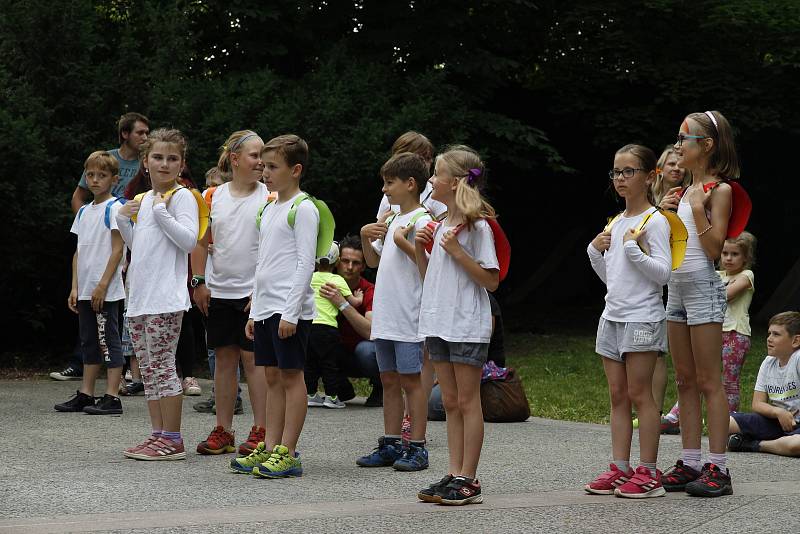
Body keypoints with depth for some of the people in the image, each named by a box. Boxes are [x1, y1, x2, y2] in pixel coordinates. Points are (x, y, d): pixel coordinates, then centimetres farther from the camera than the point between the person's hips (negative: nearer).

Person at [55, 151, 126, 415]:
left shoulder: (114, 208, -7)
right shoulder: (84, 212, 15)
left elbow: (117, 249, -11)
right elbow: (79, 252, 16)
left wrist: (102, 285, -16)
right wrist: (75, 287, 9)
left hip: (106, 291, -7)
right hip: (86, 291, 7)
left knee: (108, 341, -5)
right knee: (88, 342, 11)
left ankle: (111, 398, -3)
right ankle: (85, 395, 16)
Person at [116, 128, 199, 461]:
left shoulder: (182, 196, -5)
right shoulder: (144, 200, 18)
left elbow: (189, 240, -16)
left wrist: (161, 212, -18)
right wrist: (123, 219, 9)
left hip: (165, 298, -9)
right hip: (139, 296, 9)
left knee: (162, 365, -8)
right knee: (147, 368, 10)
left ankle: (172, 440, -4)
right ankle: (159, 435, 16)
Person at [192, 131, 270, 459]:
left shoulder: (268, 198, -2)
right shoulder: (214, 197, 7)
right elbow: (201, 242, 11)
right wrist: (199, 282, 4)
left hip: (254, 292, -3)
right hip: (218, 292, 4)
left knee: (253, 358, -3)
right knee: (224, 358, 8)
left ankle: (260, 431, 3)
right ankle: (223, 431, 15)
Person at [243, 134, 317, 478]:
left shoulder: (303, 208, -9)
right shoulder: (269, 209, 17)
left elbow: (305, 262, -15)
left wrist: (291, 312, -19)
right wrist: (255, 311, 19)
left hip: (290, 308, -8)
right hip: (265, 307, 9)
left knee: (291, 375, -4)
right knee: (272, 376, 11)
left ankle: (287, 452, -2)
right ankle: (270, 448, 15)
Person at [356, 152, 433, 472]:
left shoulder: (422, 221, -9)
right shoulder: (392, 221, 17)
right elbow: (373, 261, 26)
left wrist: (402, 242, -20)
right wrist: (365, 237, 9)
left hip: (409, 319, -8)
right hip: (385, 316, 8)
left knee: (411, 380, -4)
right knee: (389, 380, 11)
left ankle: (417, 448, 2)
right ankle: (390, 445, 18)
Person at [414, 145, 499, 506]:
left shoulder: (477, 226, -10)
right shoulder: (441, 225, 14)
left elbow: (492, 281, -14)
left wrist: (456, 251, -18)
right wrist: (420, 249, 4)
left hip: (468, 326, -8)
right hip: (439, 323, 8)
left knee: (467, 401, -3)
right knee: (451, 402, 9)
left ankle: (468, 480, 1)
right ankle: (454, 474, 13)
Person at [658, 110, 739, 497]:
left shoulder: (719, 190, -8)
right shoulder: (684, 192, 14)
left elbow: (714, 248, -14)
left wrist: (697, 208, -19)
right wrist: (667, 213, 3)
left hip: (703, 288, -8)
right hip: (676, 287, 8)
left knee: (708, 381, -7)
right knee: (685, 381, 9)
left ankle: (717, 467, -4)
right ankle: (690, 463, 14)